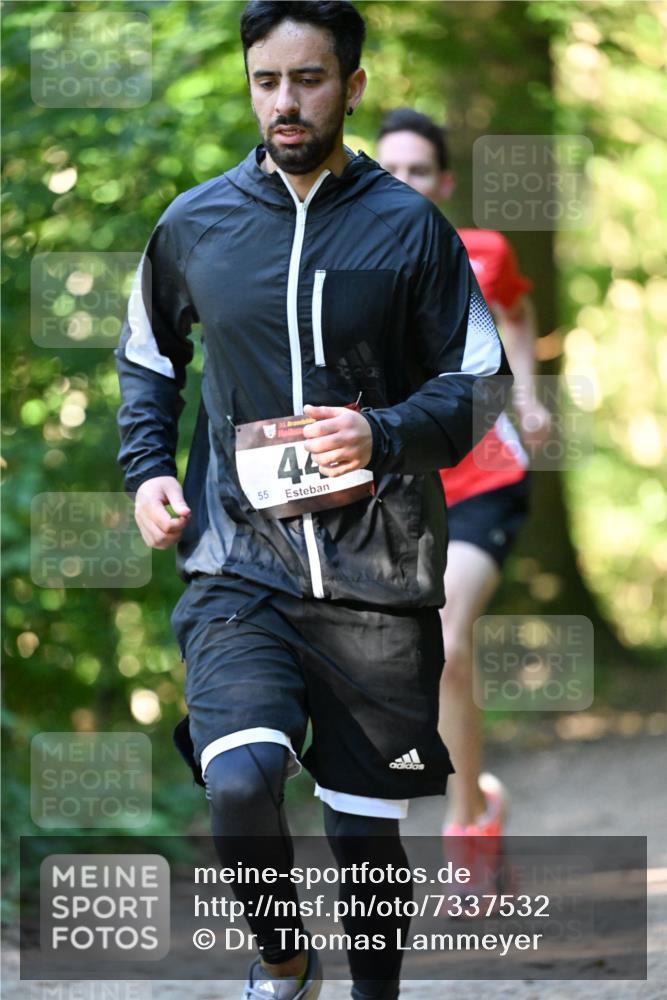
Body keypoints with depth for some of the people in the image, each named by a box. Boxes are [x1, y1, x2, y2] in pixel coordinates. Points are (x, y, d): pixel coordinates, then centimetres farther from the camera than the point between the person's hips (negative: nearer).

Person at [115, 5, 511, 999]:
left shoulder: (410, 227, 1)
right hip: (240, 566, 0)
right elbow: (147, 359, 24)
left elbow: (479, 381, 5)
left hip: (377, 578, 0)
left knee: (367, 830, 6)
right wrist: (147, 470, 7)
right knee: (241, 785, -22)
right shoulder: (194, 225, 7)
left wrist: (383, 435, -14)